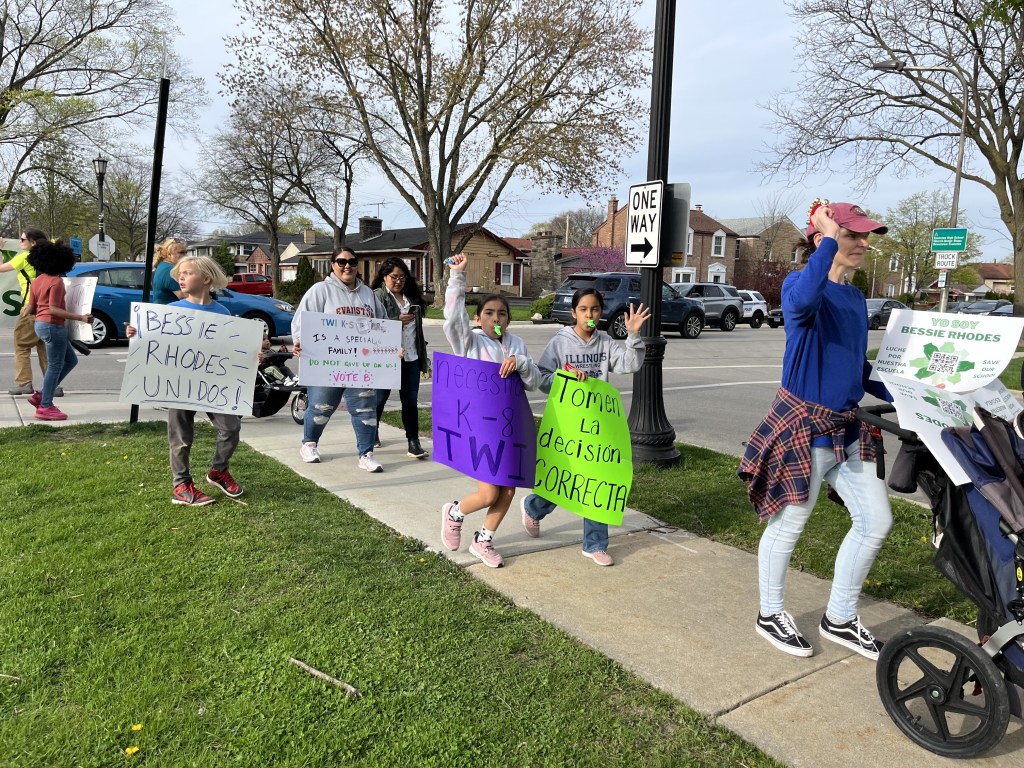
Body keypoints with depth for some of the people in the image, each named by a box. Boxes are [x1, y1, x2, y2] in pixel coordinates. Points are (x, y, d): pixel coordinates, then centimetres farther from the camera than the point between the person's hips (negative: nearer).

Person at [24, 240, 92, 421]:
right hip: (52, 326, -10)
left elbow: (31, 309, 12)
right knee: (55, 366, -1)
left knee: (70, 360, 17)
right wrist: (80, 318, -24)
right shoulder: (56, 281, -14)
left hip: (40, 324, 10)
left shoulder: (36, 281, 12)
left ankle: (41, 396, 16)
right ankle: (45, 407, 3)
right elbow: (53, 309, -20)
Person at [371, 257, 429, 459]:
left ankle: (413, 442, 6)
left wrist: (423, 356, 16)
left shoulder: (412, 296, 12)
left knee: (411, 401, 3)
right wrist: (397, 320, -25)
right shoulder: (377, 297, -5)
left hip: (411, 358, 4)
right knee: (380, 399, 10)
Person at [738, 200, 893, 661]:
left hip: (847, 428, 8)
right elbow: (803, 301, -40)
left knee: (876, 520, 9)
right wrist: (830, 237, -31)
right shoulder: (799, 284, -12)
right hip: (802, 426, -8)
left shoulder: (855, 297, 13)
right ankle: (769, 615, 27)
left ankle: (839, 619, 26)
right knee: (788, 526, 6)